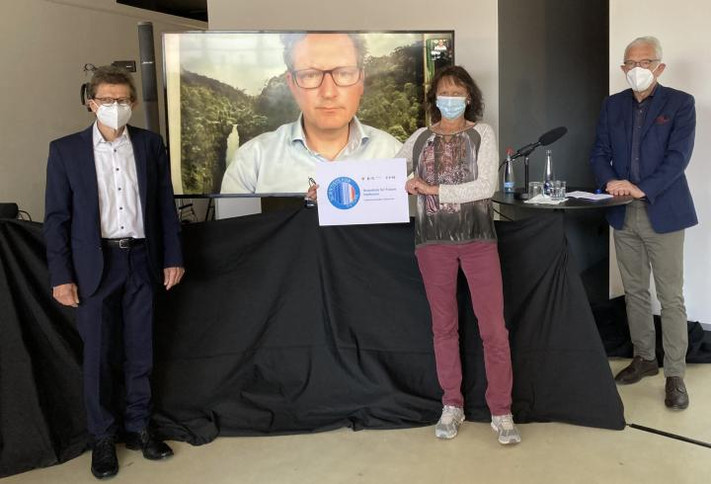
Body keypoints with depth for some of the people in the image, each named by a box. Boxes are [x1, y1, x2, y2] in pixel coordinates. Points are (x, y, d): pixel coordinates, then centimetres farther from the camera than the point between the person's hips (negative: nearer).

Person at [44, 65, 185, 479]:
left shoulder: (150, 144, 3)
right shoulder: (65, 150, -2)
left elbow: (166, 205, 7)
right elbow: (57, 217, -2)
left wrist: (173, 258, 4)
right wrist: (62, 276, -6)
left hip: (141, 260, 2)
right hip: (95, 264, -2)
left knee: (140, 352, 10)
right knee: (98, 355, 6)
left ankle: (139, 428, 25)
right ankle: (103, 437, 20)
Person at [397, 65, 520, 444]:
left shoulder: (482, 134, 2)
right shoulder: (420, 138, 9)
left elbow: (486, 186, -9)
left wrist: (433, 190, -13)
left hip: (477, 238, -2)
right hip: (433, 241, 2)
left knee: (493, 327, -2)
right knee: (443, 325, 10)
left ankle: (501, 412, 11)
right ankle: (452, 405, 23)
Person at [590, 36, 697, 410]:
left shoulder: (680, 103, -3)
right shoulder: (612, 105, 10)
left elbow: (678, 156, -12)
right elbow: (599, 153, 7)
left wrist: (642, 188, -22)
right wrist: (609, 181, -13)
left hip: (663, 212, -4)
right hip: (624, 214, 5)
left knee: (671, 297, -1)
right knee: (634, 292, 14)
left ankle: (674, 375, 8)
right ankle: (644, 358, 29)